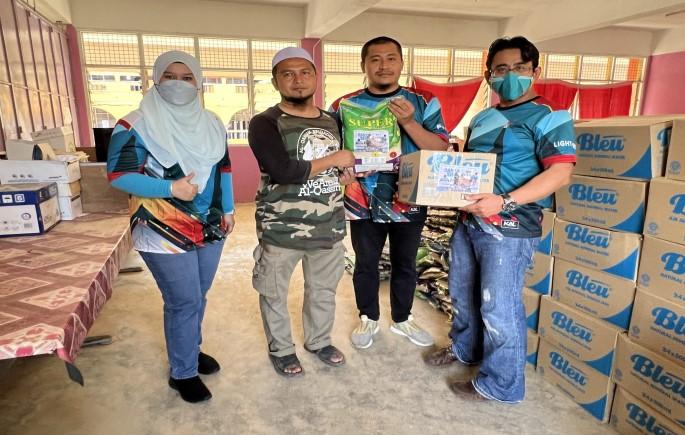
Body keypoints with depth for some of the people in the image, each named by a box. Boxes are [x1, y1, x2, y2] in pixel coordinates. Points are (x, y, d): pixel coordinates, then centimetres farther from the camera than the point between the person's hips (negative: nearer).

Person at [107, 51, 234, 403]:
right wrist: (171, 189, -22)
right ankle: (183, 373, 20)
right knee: (184, 302, -1)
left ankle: (189, 349, 41)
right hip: (165, 232, -6)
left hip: (210, 228, 6)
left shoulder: (211, 124, 7)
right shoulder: (137, 125, -12)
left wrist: (228, 209, 11)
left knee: (198, 297, 18)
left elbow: (223, 169, 14)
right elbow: (117, 175, -14)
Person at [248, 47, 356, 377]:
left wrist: (346, 173, 1)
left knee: (323, 289, 19)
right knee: (274, 293, 12)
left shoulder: (331, 121, 9)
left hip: (328, 226, 5)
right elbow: (282, 171, -27)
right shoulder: (265, 123, -12)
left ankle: (319, 341, 43)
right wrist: (334, 160, -17)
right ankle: (281, 349, 36)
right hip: (281, 229, -5)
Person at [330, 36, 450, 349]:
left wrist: (408, 122, -21)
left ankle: (402, 319, 38)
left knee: (405, 264, 16)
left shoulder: (423, 102, -1)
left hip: (409, 202, 1)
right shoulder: (344, 105, -1)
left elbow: (441, 149, -8)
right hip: (364, 203, 0)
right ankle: (368, 319, 36)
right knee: (366, 265, 14)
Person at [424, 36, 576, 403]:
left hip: (509, 227, -7)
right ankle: (464, 348, 44)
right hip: (468, 220, 8)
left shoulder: (549, 119, -7)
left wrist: (505, 201, -28)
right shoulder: (481, 119, 15)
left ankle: (500, 385, 21)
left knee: (498, 307, 1)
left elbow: (560, 173, -17)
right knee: (461, 294, 20)